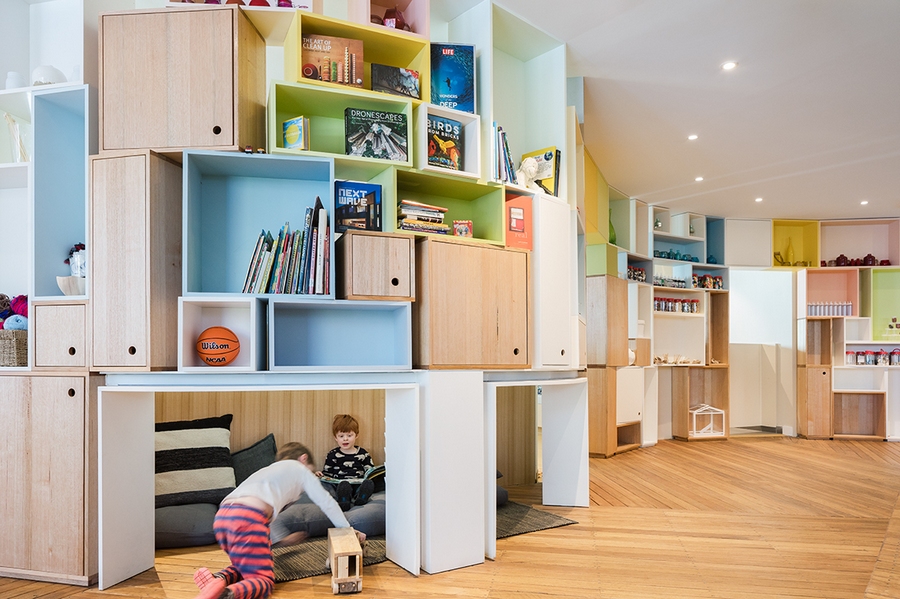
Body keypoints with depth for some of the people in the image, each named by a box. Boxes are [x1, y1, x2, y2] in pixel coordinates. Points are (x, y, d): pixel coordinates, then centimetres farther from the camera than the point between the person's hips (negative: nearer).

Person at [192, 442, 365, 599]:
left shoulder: (270, 470, 38)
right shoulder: (300, 469, 20)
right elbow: (327, 502, 19)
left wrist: (282, 539, 60)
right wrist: (347, 530, 30)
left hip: (222, 516, 8)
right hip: (247, 518, -8)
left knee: (247, 565, 25)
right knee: (264, 580, -1)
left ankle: (220, 579, -3)